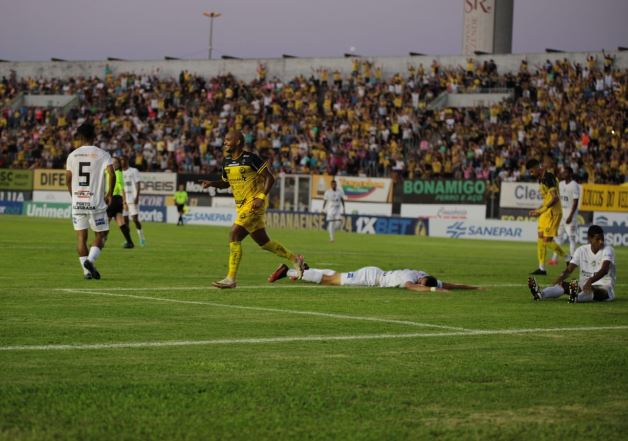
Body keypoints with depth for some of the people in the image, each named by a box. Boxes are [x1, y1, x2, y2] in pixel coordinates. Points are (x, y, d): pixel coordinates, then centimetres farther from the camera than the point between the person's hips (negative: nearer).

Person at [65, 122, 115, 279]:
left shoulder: (72, 156, 4)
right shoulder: (102, 154, -4)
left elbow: (68, 179, 7)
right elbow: (111, 174, -15)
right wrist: (109, 194, -1)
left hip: (77, 202, 2)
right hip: (96, 202, -2)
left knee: (81, 236, 8)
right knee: (101, 235, 9)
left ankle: (87, 270, 5)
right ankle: (90, 259, -14)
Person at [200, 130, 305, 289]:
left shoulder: (250, 158, -14)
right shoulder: (227, 161, 9)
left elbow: (270, 178, -11)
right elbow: (226, 183, 22)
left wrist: (261, 197, -21)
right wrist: (211, 183, 3)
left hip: (253, 204, -8)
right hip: (241, 206, 8)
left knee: (234, 236, -16)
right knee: (263, 241, 10)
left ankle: (231, 278, -13)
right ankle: (295, 259, 25)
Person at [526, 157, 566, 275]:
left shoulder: (548, 177, -16)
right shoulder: (541, 179, 15)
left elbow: (555, 198, -23)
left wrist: (541, 210, -23)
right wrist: (537, 210, 17)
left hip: (553, 212, -10)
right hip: (546, 213, 10)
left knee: (547, 240, -11)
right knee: (540, 239, 6)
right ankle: (541, 268, 8)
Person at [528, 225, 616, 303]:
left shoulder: (608, 250, -11)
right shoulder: (582, 250, 3)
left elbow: (604, 270, -29)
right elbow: (568, 270, -3)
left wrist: (590, 282, -48)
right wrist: (555, 284, -23)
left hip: (604, 288, -5)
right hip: (584, 285, 5)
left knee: (592, 290, -40)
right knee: (563, 284, -21)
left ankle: (576, 297, -74)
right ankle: (540, 294, -49)